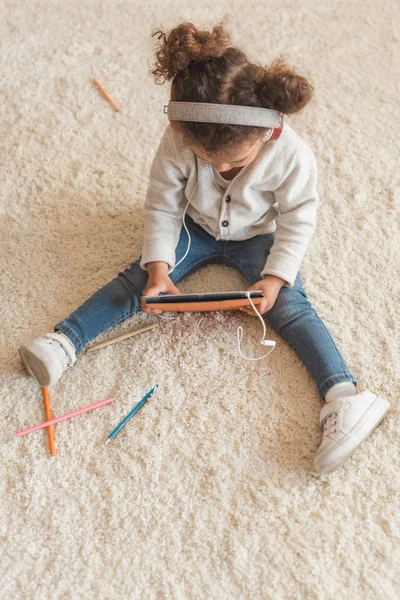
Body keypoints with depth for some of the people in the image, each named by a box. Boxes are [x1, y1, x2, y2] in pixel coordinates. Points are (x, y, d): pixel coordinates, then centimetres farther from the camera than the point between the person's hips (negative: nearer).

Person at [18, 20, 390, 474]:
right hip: (197, 228, 2)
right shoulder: (177, 142, -28)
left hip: (258, 236, -2)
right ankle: (65, 341, -16)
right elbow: (162, 206, -15)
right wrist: (158, 268, -25)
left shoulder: (291, 154, -30)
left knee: (290, 306, -18)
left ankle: (343, 396, -29)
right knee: (139, 279, -13)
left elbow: (297, 222, -17)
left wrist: (274, 277, -26)